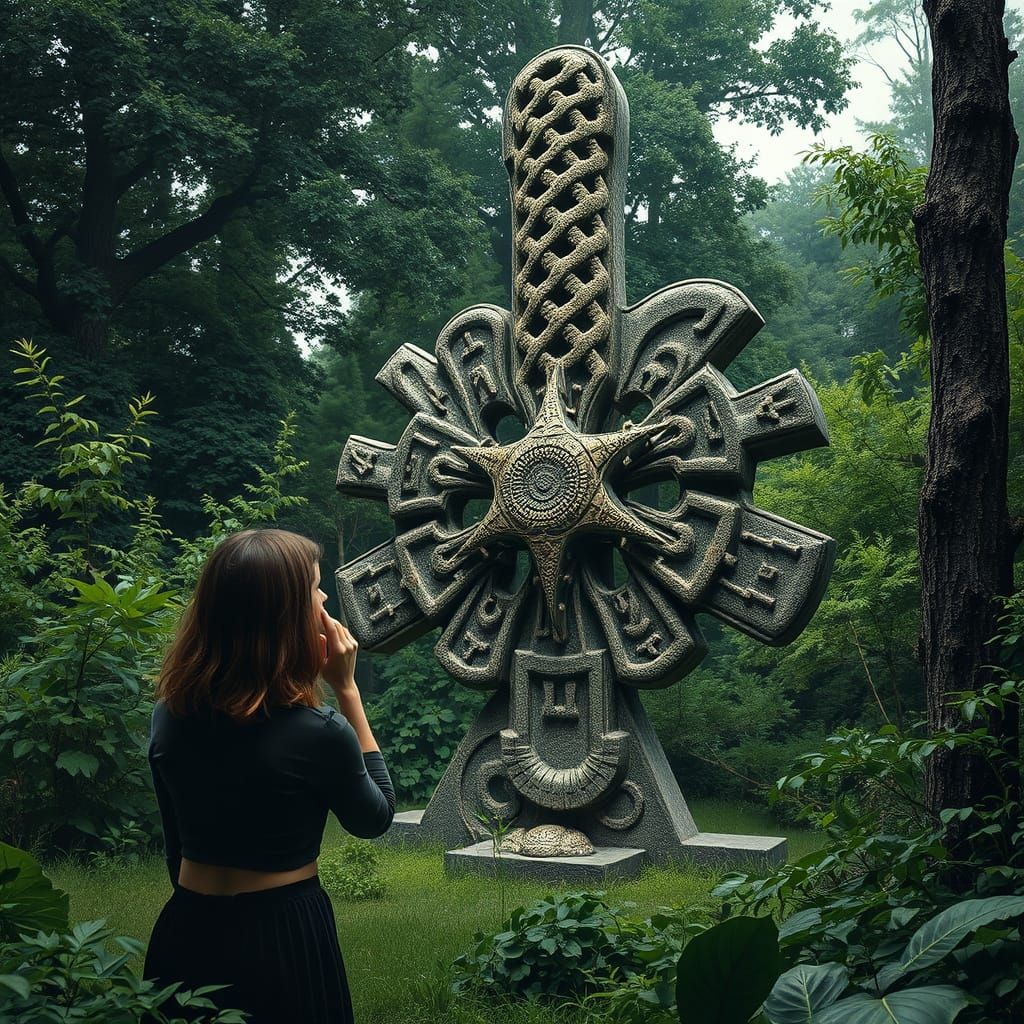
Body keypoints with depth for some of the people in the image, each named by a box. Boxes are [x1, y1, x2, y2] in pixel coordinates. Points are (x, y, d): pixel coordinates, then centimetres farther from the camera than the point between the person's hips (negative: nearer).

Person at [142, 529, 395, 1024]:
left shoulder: (169, 715, -6)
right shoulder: (315, 731, -22)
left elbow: (175, 846, 6)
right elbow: (375, 818, -3)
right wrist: (346, 688, -8)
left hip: (185, 931, 5)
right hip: (284, 937, -5)